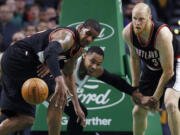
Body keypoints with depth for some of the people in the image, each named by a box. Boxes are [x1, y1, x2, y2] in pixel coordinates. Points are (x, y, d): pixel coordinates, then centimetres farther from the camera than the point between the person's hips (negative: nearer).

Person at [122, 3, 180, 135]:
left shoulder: (162, 34, -36)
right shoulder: (128, 33, -19)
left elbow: (168, 71, -27)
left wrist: (156, 97, -19)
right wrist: (135, 87, 2)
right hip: (151, 68, 6)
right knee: (138, 112, 8)